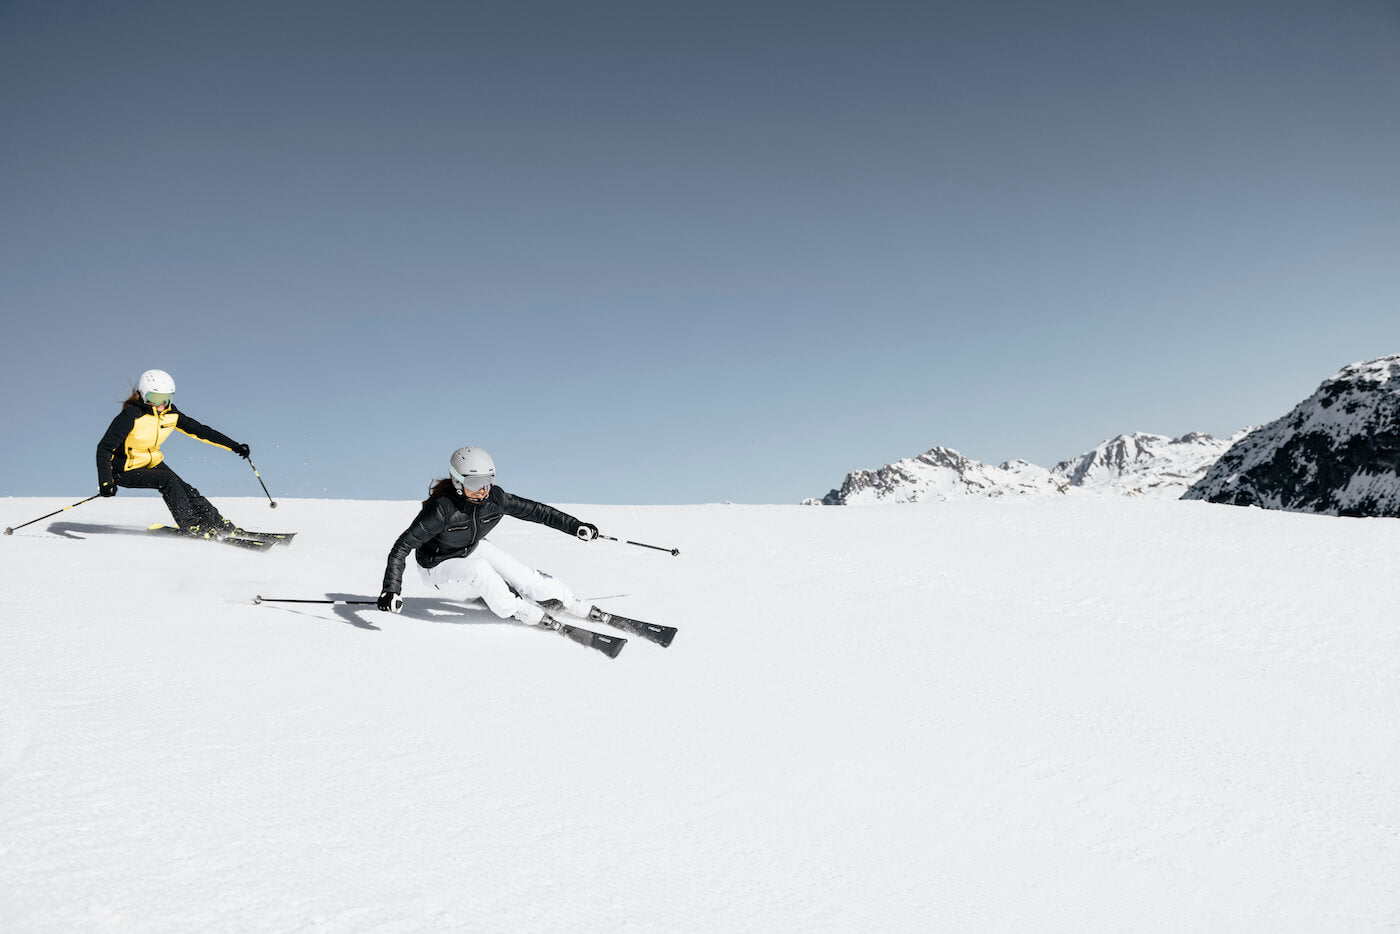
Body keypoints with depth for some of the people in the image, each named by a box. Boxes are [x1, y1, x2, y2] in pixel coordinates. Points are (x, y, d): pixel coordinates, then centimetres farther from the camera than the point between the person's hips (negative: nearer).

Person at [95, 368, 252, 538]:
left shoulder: (171, 414, -8)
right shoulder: (131, 416, -26)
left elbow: (200, 431, -2)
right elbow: (104, 448, -24)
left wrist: (235, 446, -6)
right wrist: (105, 482, -35)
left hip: (152, 462, 6)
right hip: (126, 470, -5)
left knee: (185, 490, -11)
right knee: (168, 479, -26)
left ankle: (221, 526, -5)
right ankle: (191, 527, -20)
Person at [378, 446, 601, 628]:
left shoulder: (494, 498, -21)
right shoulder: (442, 509, -35)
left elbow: (534, 510, -11)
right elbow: (403, 546, -33)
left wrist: (575, 526, -13)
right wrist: (391, 589, -43)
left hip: (472, 549, 5)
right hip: (438, 566, -4)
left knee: (520, 575, -14)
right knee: (479, 569, -33)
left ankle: (575, 606, -1)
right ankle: (522, 613, -18)